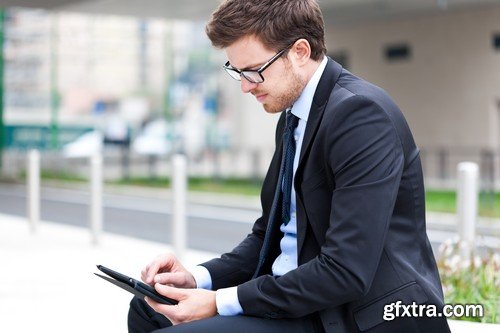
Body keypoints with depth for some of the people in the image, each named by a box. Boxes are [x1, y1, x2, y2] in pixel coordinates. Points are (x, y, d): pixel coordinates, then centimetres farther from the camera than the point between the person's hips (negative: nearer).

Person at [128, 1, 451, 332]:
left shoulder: (361, 113, -19)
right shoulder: (293, 116, 10)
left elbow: (347, 274, -24)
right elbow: (270, 234, 17)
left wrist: (221, 302, -21)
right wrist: (198, 278, -1)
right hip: (299, 301, 9)